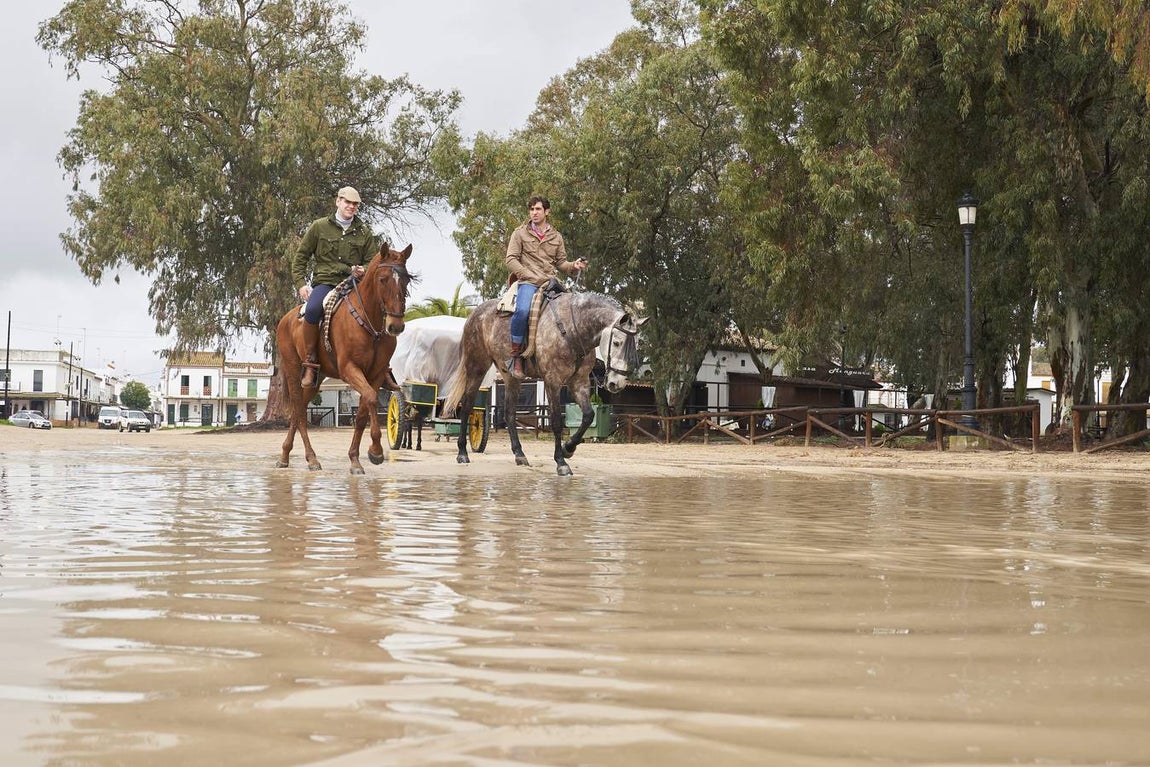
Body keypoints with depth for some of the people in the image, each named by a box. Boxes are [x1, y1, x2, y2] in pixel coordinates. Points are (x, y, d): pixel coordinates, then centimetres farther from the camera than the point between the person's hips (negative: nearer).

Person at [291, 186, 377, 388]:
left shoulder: (364, 232, 17)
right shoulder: (319, 227, 12)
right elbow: (301, 258, 14)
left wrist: (364, 271, -5)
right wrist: (301, 284, 1)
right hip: (325, 282, -2)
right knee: (312, 310, -36)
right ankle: (309, 363, -24)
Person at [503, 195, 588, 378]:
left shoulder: (556, 237, 20)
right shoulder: (520, 233, 10)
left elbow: (561, 262, 21)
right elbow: (511, 260, 2)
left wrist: (574, 266, -3)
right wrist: (532, 277, -9)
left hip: (550, 282, 4)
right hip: (527, 282, -4)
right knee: (522, 310, -34)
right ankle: (515, 355, -24)